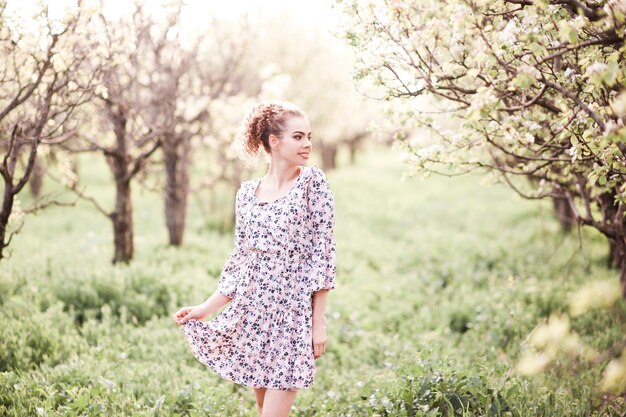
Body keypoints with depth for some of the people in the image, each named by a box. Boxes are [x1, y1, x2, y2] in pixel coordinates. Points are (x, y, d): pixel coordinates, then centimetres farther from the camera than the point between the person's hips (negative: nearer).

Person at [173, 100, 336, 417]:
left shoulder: (313, 182, -5)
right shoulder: (247, 192, 6)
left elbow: (323, 254, -7)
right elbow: (240, 260, 12)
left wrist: (319, 322, -10)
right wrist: (205, 308, 8)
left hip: (293, 312, -4)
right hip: (253, 311, 4)